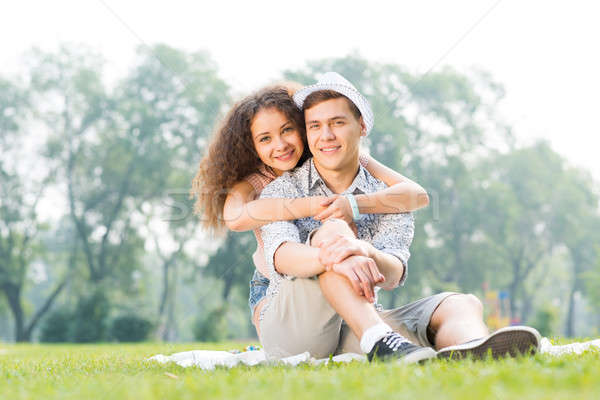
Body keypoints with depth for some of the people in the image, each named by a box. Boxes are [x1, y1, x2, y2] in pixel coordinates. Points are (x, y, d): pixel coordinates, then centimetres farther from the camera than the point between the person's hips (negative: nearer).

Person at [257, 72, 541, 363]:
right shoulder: (283, 190, 3)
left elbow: (393, 275, -11)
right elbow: (280, 255, -19)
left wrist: (366, 252, -37)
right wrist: (331, 258, -43)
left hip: (352, 333, 3)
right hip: (288, 329, -3)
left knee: (461, 304, -19)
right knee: (333, 230, -27)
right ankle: (379, 341, -48)